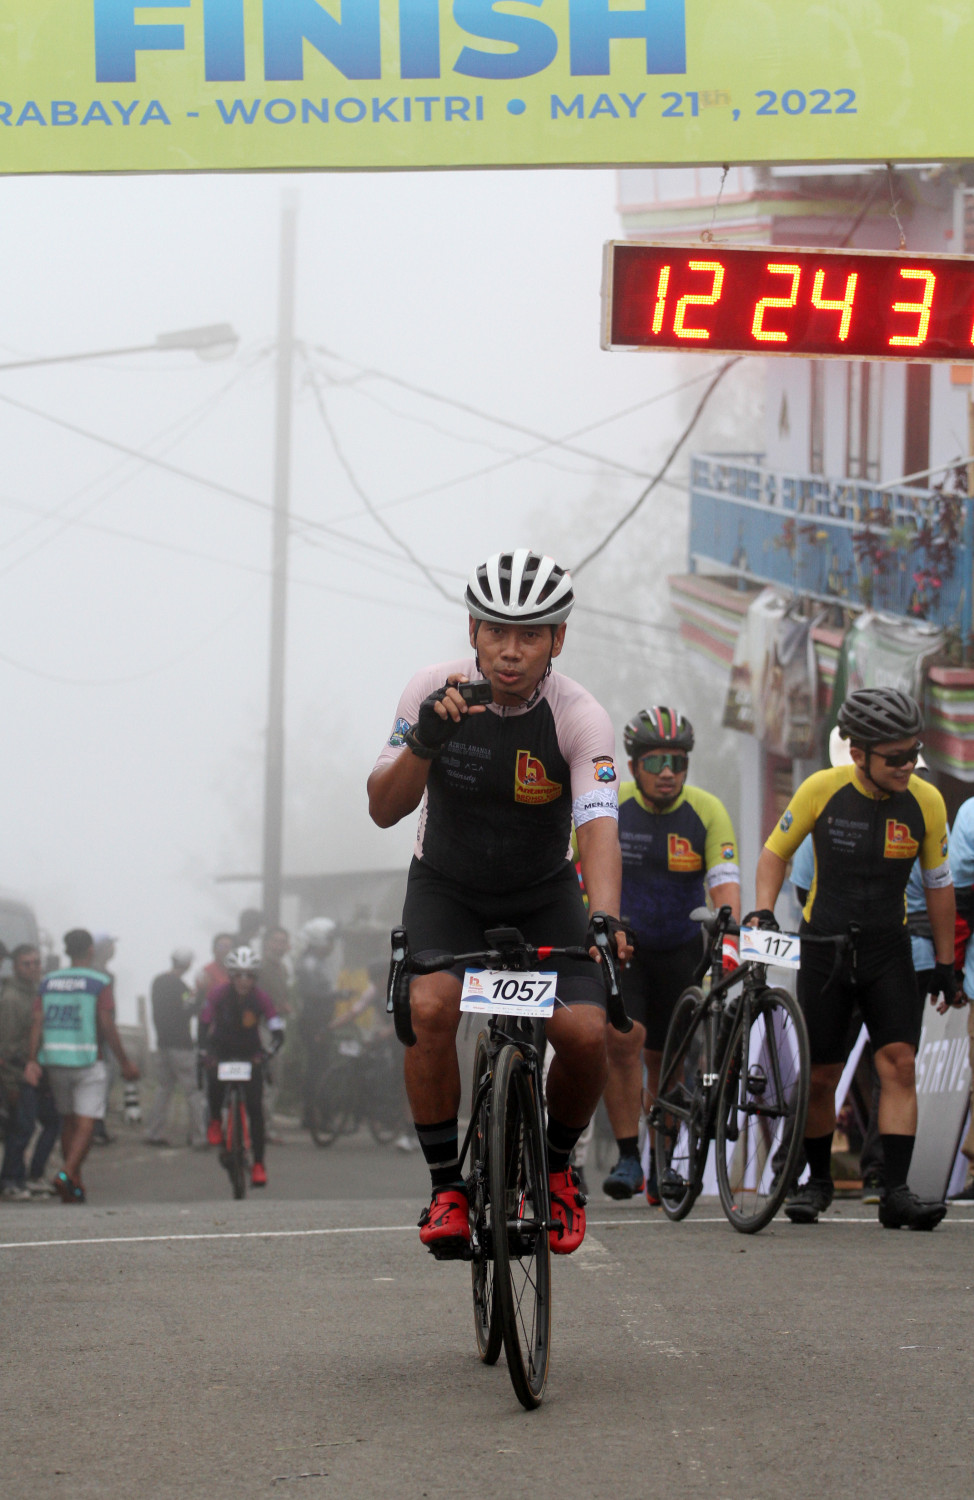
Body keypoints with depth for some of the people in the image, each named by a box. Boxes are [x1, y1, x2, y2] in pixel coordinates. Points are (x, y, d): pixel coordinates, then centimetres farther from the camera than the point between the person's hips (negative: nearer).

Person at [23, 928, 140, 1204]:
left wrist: (32, 1060, -4)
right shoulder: (99, 982, -6)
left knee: (68, 1120, 16)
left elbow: (37, 1023, -1)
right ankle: (67, 1172, -26)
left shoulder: (48, 982, 7)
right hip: (88, 1059, -5)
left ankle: (74, 1184, 18)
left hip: (55, 1059, 5)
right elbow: (107, 1026, -11)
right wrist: (124, 1062, -4)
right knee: (86, 1124, -5)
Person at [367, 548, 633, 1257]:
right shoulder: (435, 692, -19)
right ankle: (447, 1185, -12)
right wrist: (423, 741, -39)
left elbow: (598, 828, -36)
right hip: (447, 887, 0)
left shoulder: (581, 717, -24)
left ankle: (558, 1163, 11)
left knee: (585, 1033, -21)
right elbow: (384, 810, -20)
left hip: (544, 894, 0)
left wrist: (605, 920, -54)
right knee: (432, 1007, -29)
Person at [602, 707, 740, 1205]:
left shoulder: (707, 811, -11)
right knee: (624, 1037, -21)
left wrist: (727, 939, -34)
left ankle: (660, 1165, 23)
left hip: (680, 948, 1)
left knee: (663, 1058, 6)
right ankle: (627, 1157, -12)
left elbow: (725, 882, -19)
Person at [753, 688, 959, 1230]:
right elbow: (776, 851, 3)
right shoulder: (823, 789, -13)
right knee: (821, 1076, 4)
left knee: (900, 1063, -14)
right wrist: (763, 910, -12)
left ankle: (896, 1191, -14)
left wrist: (945, 962, 8)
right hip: (824, 949, -1)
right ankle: (818, 1180, 24)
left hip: (889, 951, 1)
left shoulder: (926, 801, -9)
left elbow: (938, 884, 4)